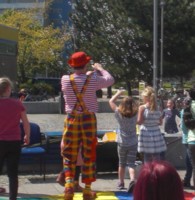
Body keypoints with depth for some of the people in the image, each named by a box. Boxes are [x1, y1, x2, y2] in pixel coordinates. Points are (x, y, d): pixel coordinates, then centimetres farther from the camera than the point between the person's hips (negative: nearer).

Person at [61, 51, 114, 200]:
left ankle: (69, 181, -8)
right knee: (89, 155, 7)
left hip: (72, 119, 1)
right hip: (88, 119, -1)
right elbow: (110, 80, 8)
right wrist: (100, 69, 23)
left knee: (69, 154, 10)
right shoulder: (93, 80, -9)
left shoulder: (65, 80, -5)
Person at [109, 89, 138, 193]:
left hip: (122, 143, 0)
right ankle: (132, 180, -26)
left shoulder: (119, 114, -10)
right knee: (131, 164, -2)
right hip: (133, 143, 0)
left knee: (122, 163, 16)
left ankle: (121, 183, 23)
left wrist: (118, 93, 10)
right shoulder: (135, 114, -7)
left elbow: (111, 101, 0)